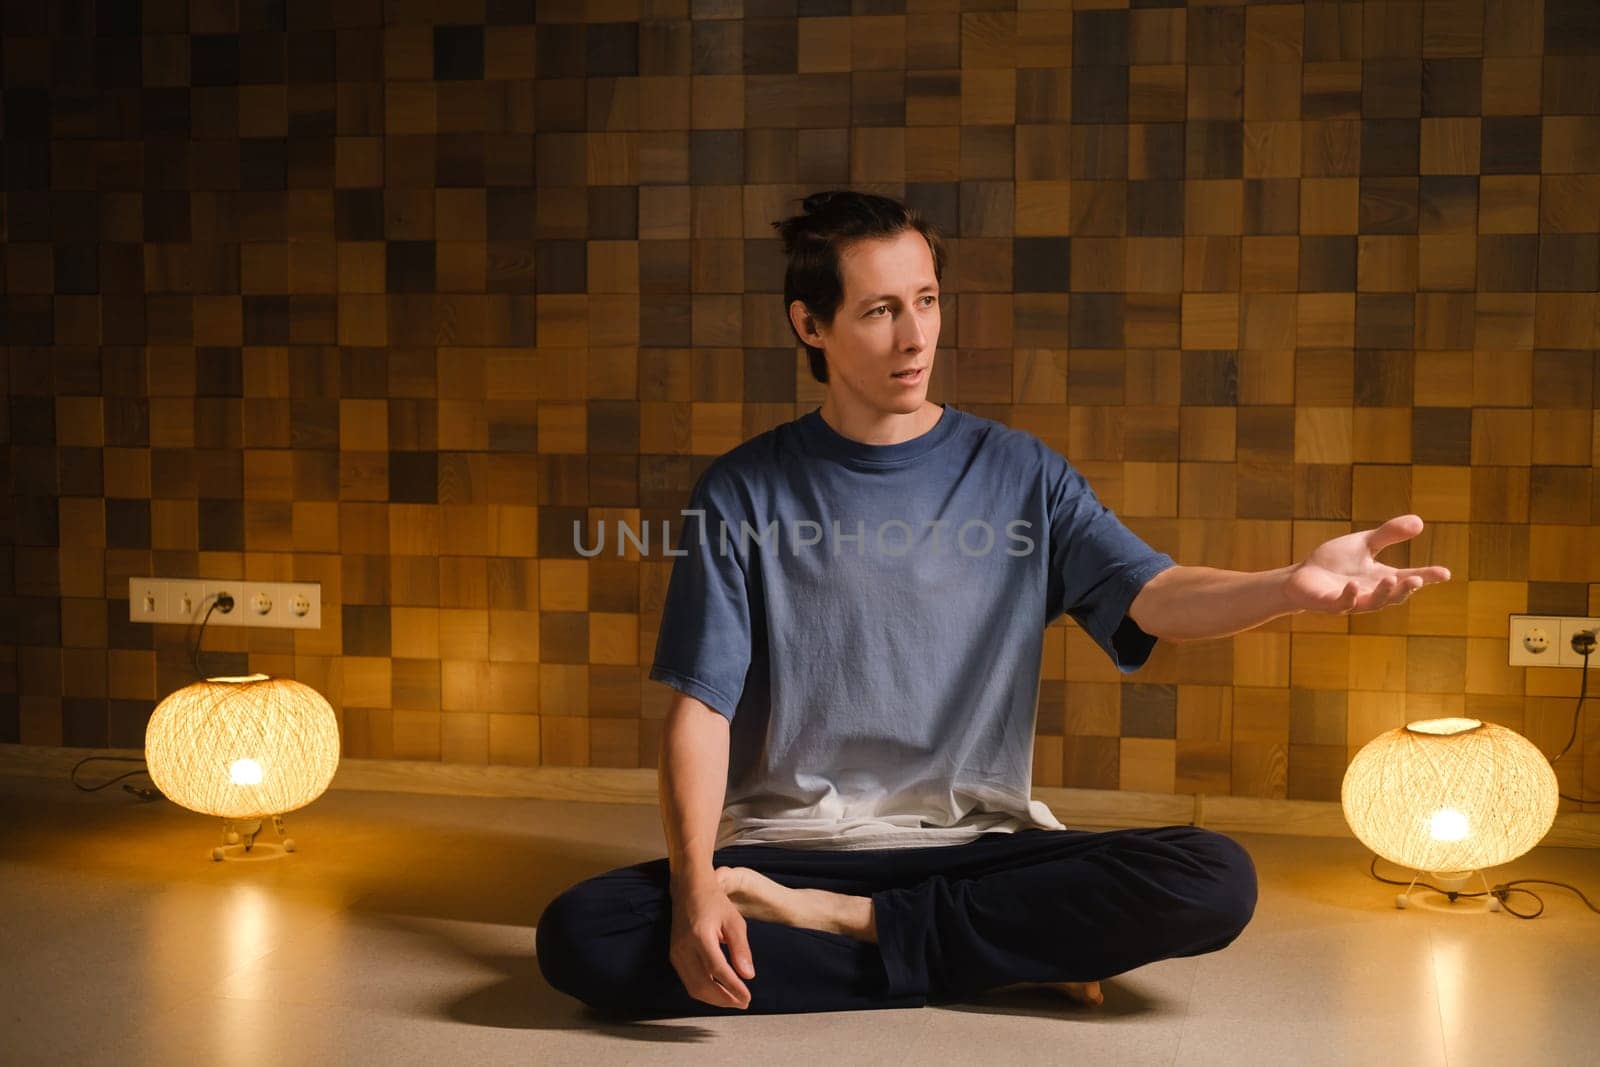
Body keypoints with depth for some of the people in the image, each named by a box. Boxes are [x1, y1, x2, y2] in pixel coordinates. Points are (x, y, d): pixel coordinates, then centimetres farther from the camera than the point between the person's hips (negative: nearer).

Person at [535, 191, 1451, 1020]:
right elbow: (702, 706, -3)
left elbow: (1154, 596, -8)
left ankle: (852, 924, -13)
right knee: (582, 935, -28)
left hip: (978, 842, 1)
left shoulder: (1021, 474, 7)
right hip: (787, 844, 0)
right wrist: (694, 884, -20)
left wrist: (1290, 586, -30)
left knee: (1215, 881, -24)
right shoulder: (743, 495, 3)